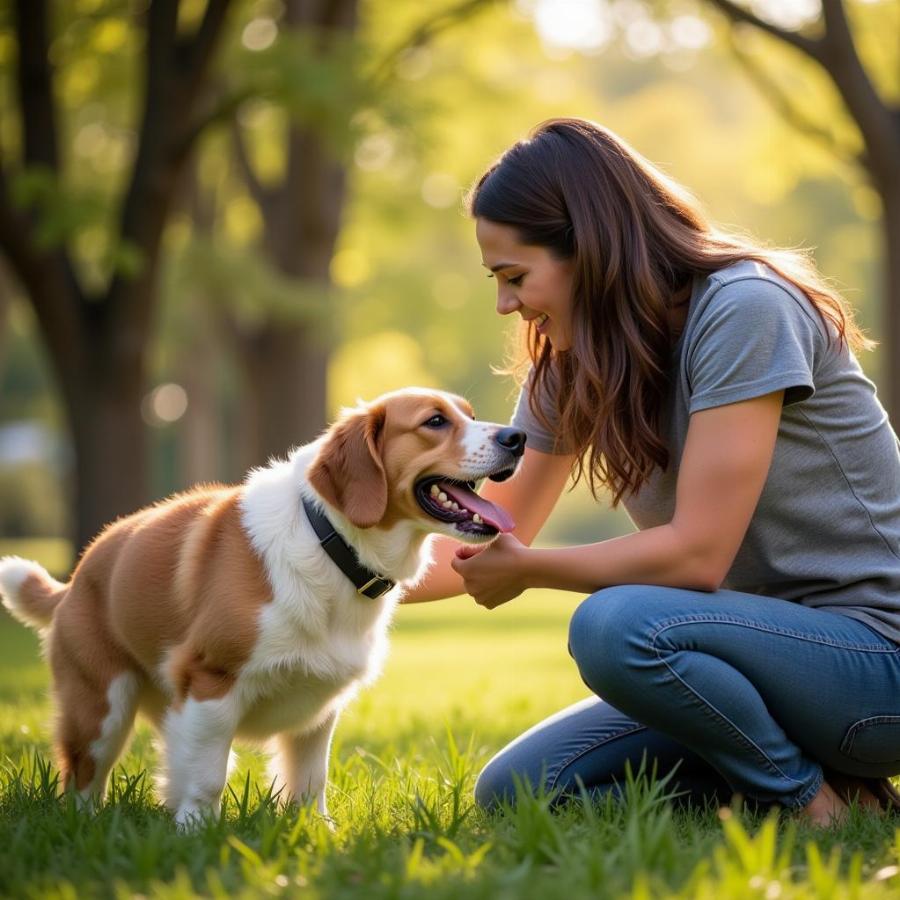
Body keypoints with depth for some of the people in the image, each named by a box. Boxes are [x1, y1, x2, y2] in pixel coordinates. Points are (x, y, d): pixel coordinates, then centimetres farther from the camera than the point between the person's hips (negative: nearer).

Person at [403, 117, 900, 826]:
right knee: (512, 793, -3)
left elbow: (695, 554, -22)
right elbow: (489, 544, 14)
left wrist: (527, 571, -10)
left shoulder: (744, 309, -18)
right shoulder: (571, 367, 7)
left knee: (615, 626, -32)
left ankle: (819, 805, -11)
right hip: (765, 648, 8)